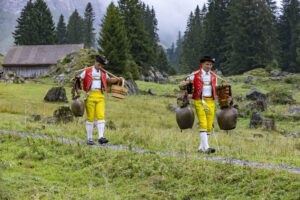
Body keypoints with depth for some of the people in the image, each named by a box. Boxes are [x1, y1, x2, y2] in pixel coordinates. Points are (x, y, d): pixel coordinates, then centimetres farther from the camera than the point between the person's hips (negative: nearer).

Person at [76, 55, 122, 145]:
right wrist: (78, 89, -10)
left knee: (101, 116, -10)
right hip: (90, 96, -3)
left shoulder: (103, 73, 14)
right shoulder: (87, 71, 2)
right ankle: (89, 139, 6)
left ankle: (101, 137, -13)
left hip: (100, 97, 3)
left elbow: (109, 80, 30)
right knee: (90, 118, -1)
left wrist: (118, 79, 14)